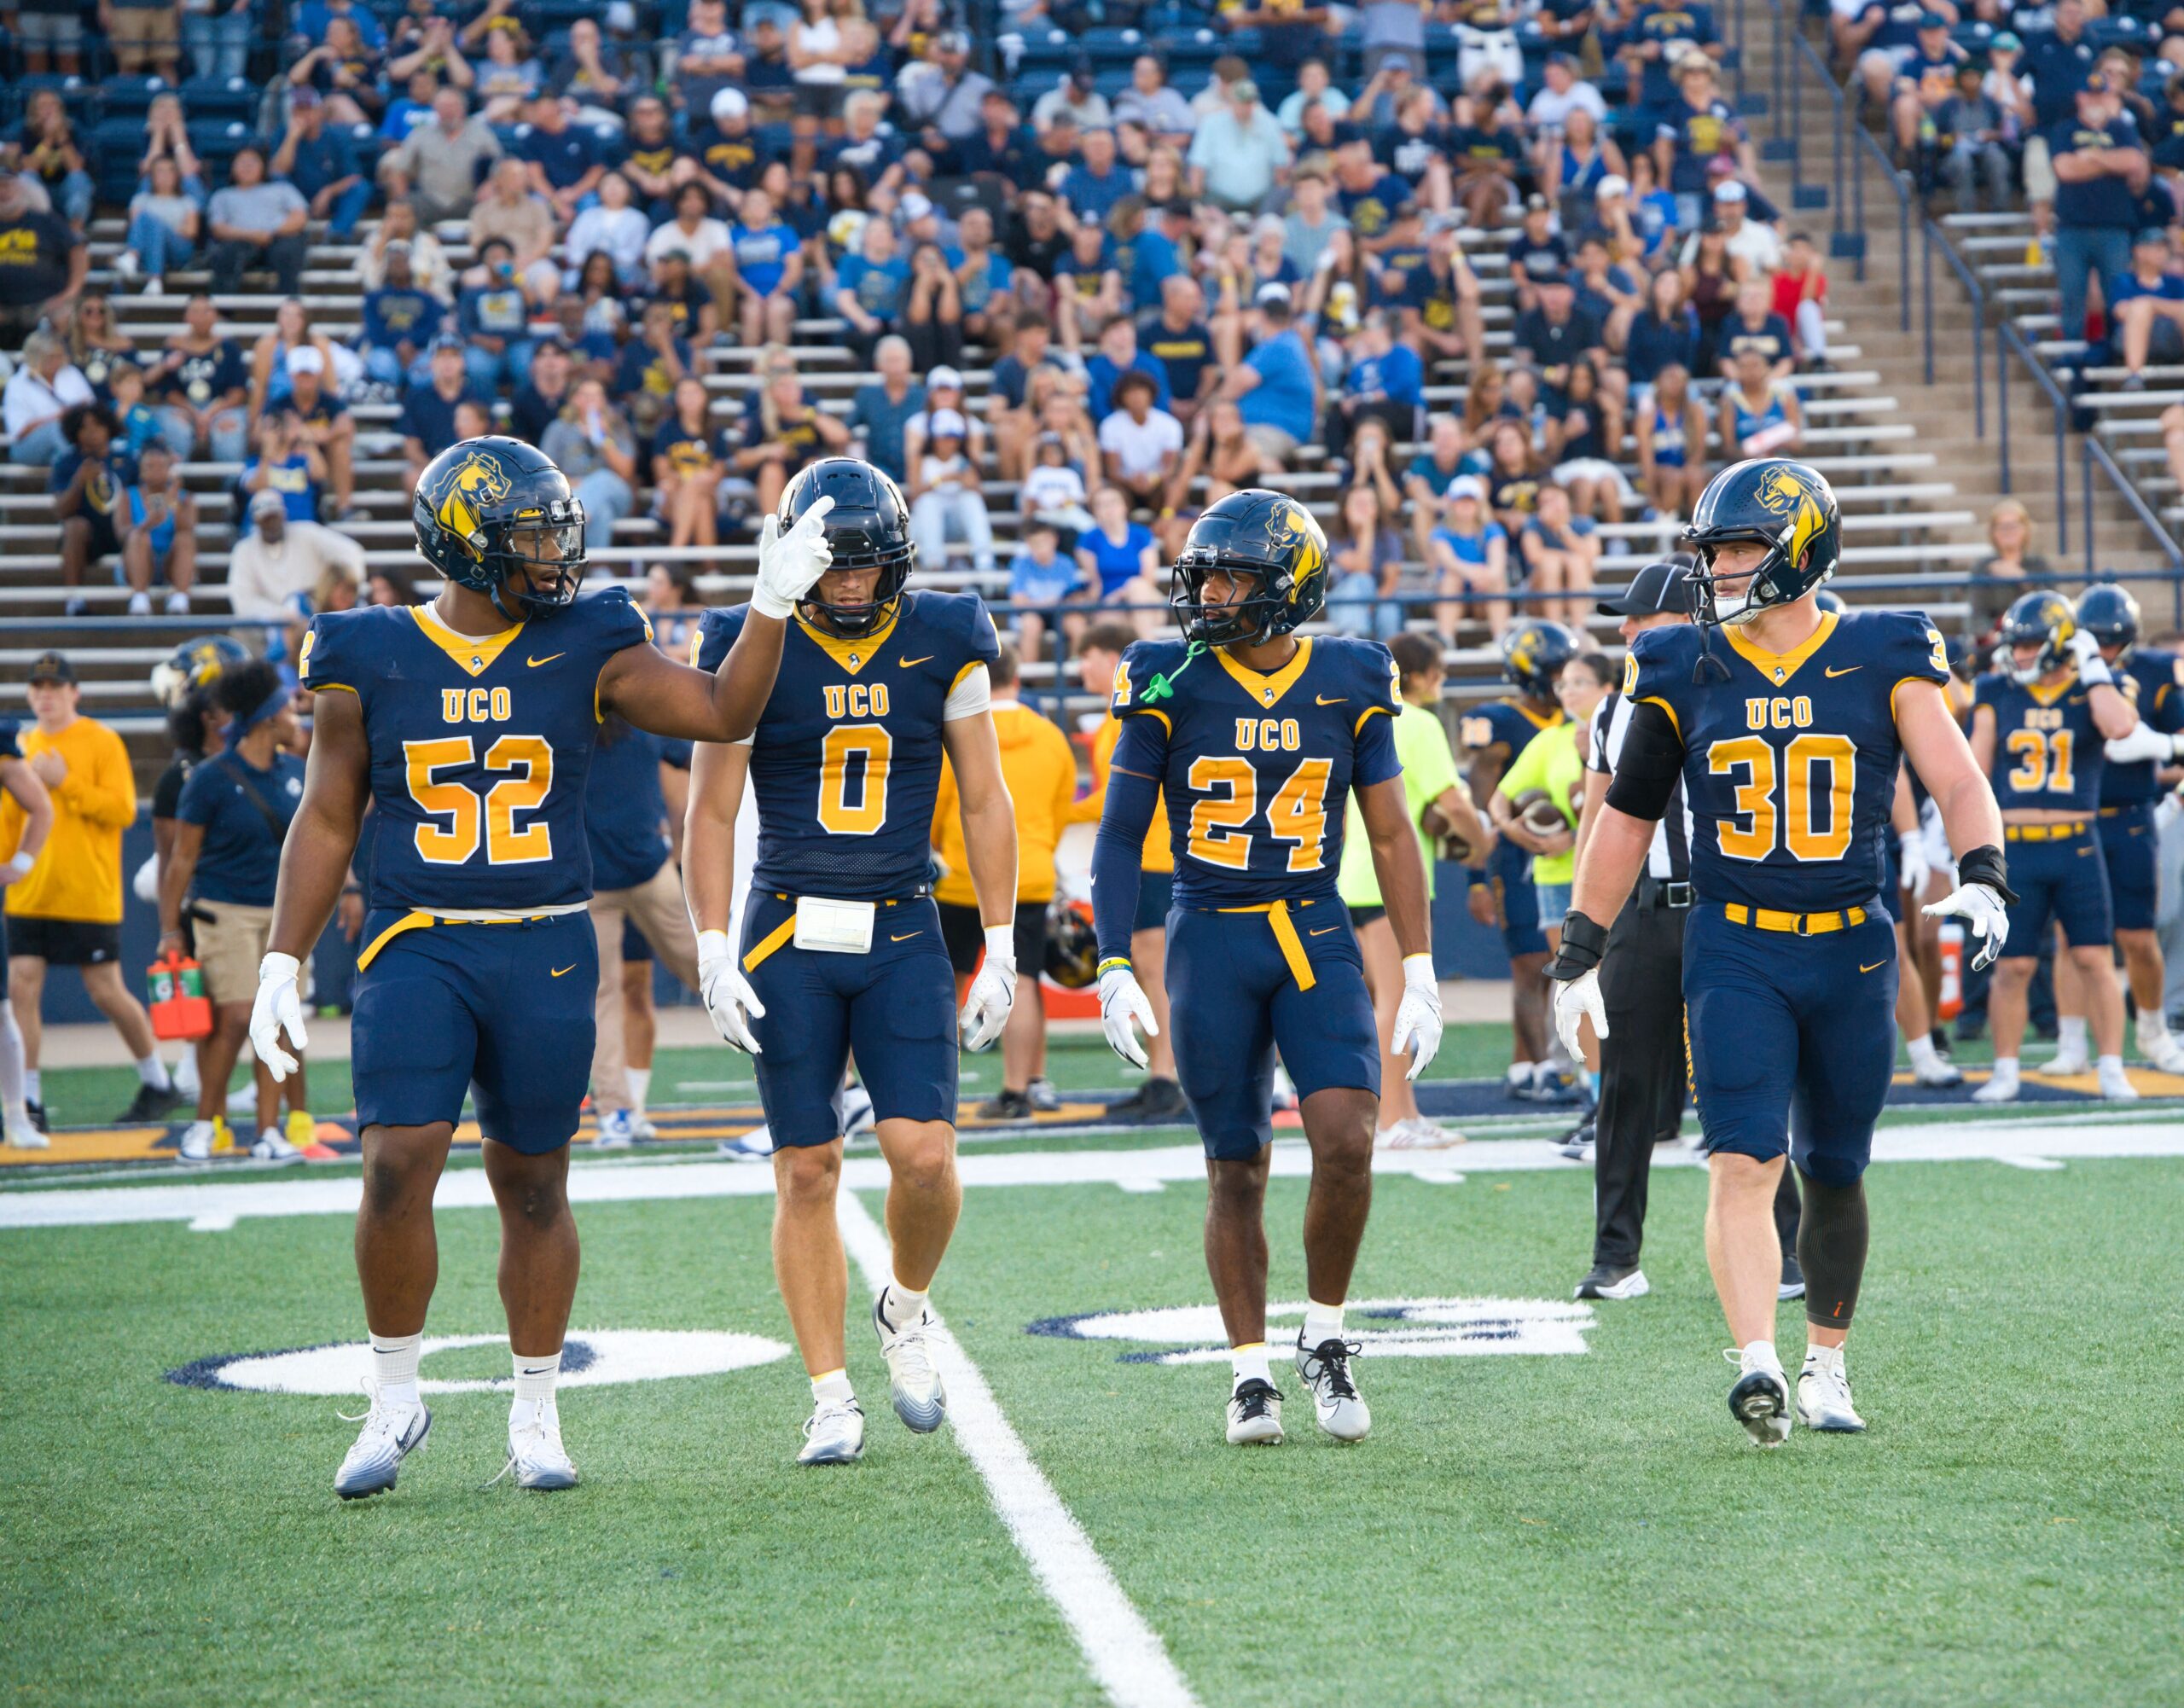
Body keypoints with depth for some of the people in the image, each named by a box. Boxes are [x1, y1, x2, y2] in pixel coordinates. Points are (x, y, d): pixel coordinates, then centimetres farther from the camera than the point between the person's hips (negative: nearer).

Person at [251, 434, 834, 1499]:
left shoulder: (585, 649, 4)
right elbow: (327, 821, 6)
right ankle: (394, 1399, 5)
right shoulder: (370, 659, 2)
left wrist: (771, 607, -10)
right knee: (398, 1163, -14)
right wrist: (281, 964, 2)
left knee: (533, 1187, 6)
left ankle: (535, 1417, 20)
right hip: (417, 946, -1)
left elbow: (722, 715, -1)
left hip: (546, 952, 1)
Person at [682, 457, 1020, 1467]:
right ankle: (831, 1397, 10)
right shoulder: (752, 651, -3)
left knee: (923, 1153, -12)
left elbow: (984, 803, 8)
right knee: (806, 1170, 0)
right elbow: (711, 813, 1)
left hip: (902, 935, 1)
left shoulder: (943, 643, 2)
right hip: (789, 935, -1)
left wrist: (1001, 949, 5)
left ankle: (905, 1314, 17)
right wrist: (714, 954, -6)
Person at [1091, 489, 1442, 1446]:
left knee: (1346, 1143, -16)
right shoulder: (1170, 684, -1)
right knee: (1236, 1172, 3)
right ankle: (1250, 1374, 15)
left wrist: (1419, 972, 4)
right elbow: (1120, 835, 2)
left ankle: (1324, 1340, 5)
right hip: (1211, 941, 0)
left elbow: (1392, 836, 8)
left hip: (1318, 939, 0)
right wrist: (1113, 968, -6)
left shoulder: (1349, 683, 2)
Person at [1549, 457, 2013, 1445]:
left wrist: (1980, 877, -25)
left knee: (1834, 1174, 11)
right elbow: (1627, 816, 9)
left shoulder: (1882, 662, -1)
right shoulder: (1684, 672, 2)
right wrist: (1579, 952, 6)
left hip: (1850, 951, 0)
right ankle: (1758, 1364, -27)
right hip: (1732, 950, 0)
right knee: (1743, 1165, -17)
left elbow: (1959, 783, -5)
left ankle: (1825, 1365, 28)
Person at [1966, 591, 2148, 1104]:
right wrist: (1963, 839, 6)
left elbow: (2120, 726, -23)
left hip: (2075, 846, -1)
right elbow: (1975, 772, 10)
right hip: (2014, 847, 1)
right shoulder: (1997, 694, 6)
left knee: (2095, 960, -2)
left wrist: (2092, 668, -12)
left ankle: (2111, 1069, 6)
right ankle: (2005, 1071, 12)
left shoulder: (2095, 689, 1)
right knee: (2012, 967, 2)